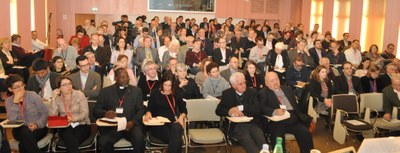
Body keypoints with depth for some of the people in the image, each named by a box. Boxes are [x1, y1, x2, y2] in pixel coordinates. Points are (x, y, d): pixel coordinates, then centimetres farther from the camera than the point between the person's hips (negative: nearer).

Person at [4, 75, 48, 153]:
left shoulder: (33, 95, -1)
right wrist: (15, 102, -17)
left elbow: (45, 113, -3)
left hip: (38, 129, -2)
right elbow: (11, 119, -10)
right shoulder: (9, 101, 4)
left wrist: (37, 125, -20)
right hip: (20, 130, 2)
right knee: (26, 133, -33)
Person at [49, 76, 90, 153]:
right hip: (65, 126, 1)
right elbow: (52, 115, -6)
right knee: (71, 140, -32)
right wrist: (53, 98, -11)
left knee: (71, 142, -30)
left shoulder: (79, 94, 0)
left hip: (81, 125, -1)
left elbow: (85, 113, -8)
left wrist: (74, 118, -27)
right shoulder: (57, 98, 5)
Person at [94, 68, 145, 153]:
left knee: (139, 139, -29)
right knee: (103, 142, -28)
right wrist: (105, 113, -14)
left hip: (131, 125, 0)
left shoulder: (136, 91, 12)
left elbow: (140, 110, 7)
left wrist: (133, 121, -12)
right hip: (112, 126, 0)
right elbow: (96, 110, 9)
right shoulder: (106, 91, 11)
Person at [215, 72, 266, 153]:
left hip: (254, 124, 2)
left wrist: (240, 108, -9)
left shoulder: (252, 92, 13)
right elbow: (218, 110, 8)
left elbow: (257, 108, 0)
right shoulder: (227, 94, 12)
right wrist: (230, 112, -11)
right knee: (249, 143, -32)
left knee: (262, 142, -29)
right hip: (237, 125, -1)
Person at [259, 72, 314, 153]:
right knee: (278, 138, -32)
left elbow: (295, 105, 21)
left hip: (293, 120, 4)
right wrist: (274, 111, -28)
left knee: (306, 134, -19)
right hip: (277, 122, -4)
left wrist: (302, 117, 5)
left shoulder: (287, 89, 21)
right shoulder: (263, 93, 5)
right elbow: (262, 108, -10)